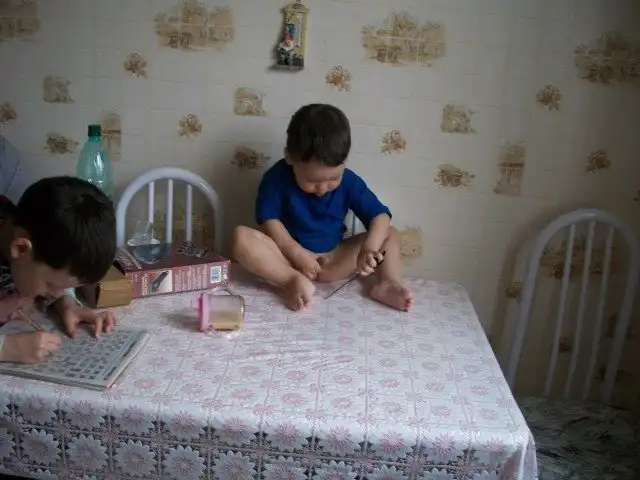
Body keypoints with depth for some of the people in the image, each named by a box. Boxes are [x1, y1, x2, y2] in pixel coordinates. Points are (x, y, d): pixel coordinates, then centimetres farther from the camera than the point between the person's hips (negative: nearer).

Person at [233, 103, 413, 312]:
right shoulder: (276, 178, -13)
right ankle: (294, 281, -39)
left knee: (390, 235, -9)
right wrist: (297, 253, -24)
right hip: (288, 255, -2)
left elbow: (380, 215, -11)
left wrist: (370, 247, -30)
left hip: (332, 258, 3)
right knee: (242, 237, -30)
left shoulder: (349, 182, -8)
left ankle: (387, 283, -33)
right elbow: (269, 219, -14)